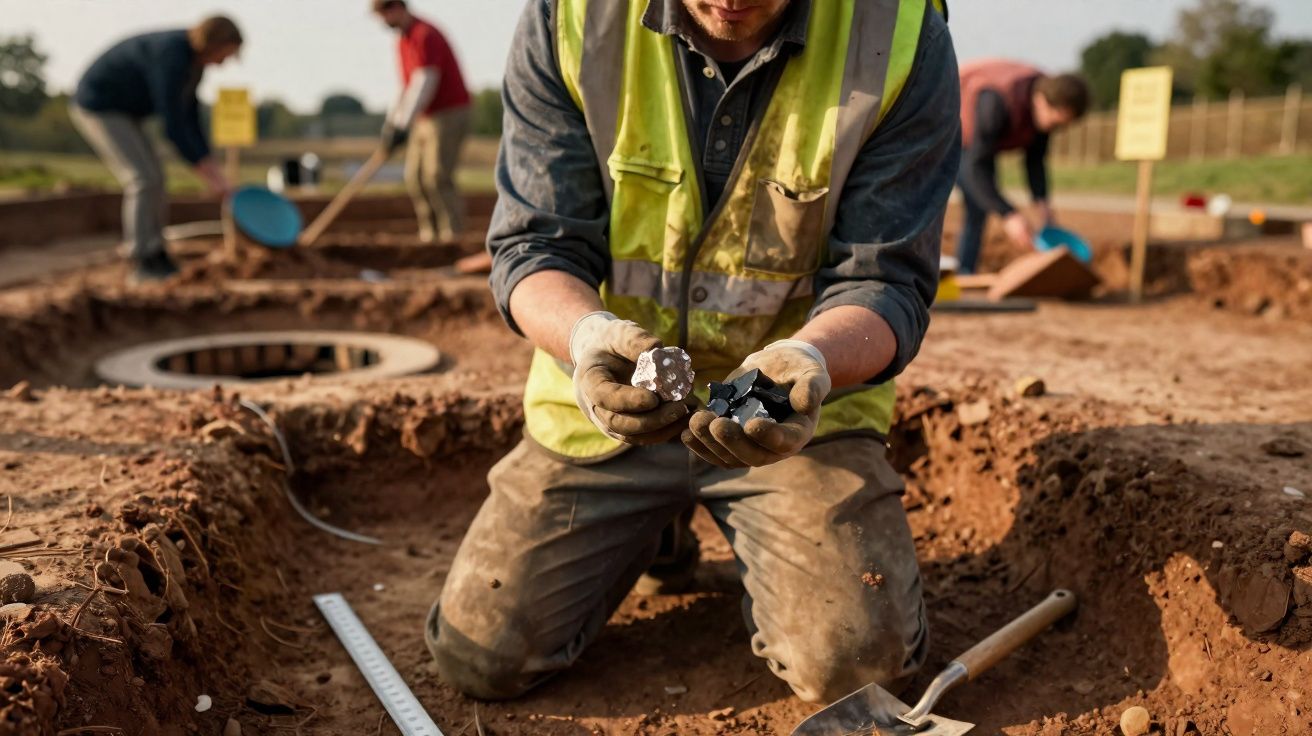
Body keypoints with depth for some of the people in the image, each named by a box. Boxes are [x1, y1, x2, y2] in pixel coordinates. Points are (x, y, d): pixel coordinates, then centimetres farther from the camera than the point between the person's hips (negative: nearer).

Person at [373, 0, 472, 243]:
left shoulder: (425, 36, -17)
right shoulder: (403, 41, 14)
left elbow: (424, 85, -24)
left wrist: (402, 125, -27)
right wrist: (392, 120, 13)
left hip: (449, 116, -10)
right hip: (424, 119, 10)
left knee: (436, 177, -16)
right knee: (414, 177, 6)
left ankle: (453, 235, -11)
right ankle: (430, 235, 10)